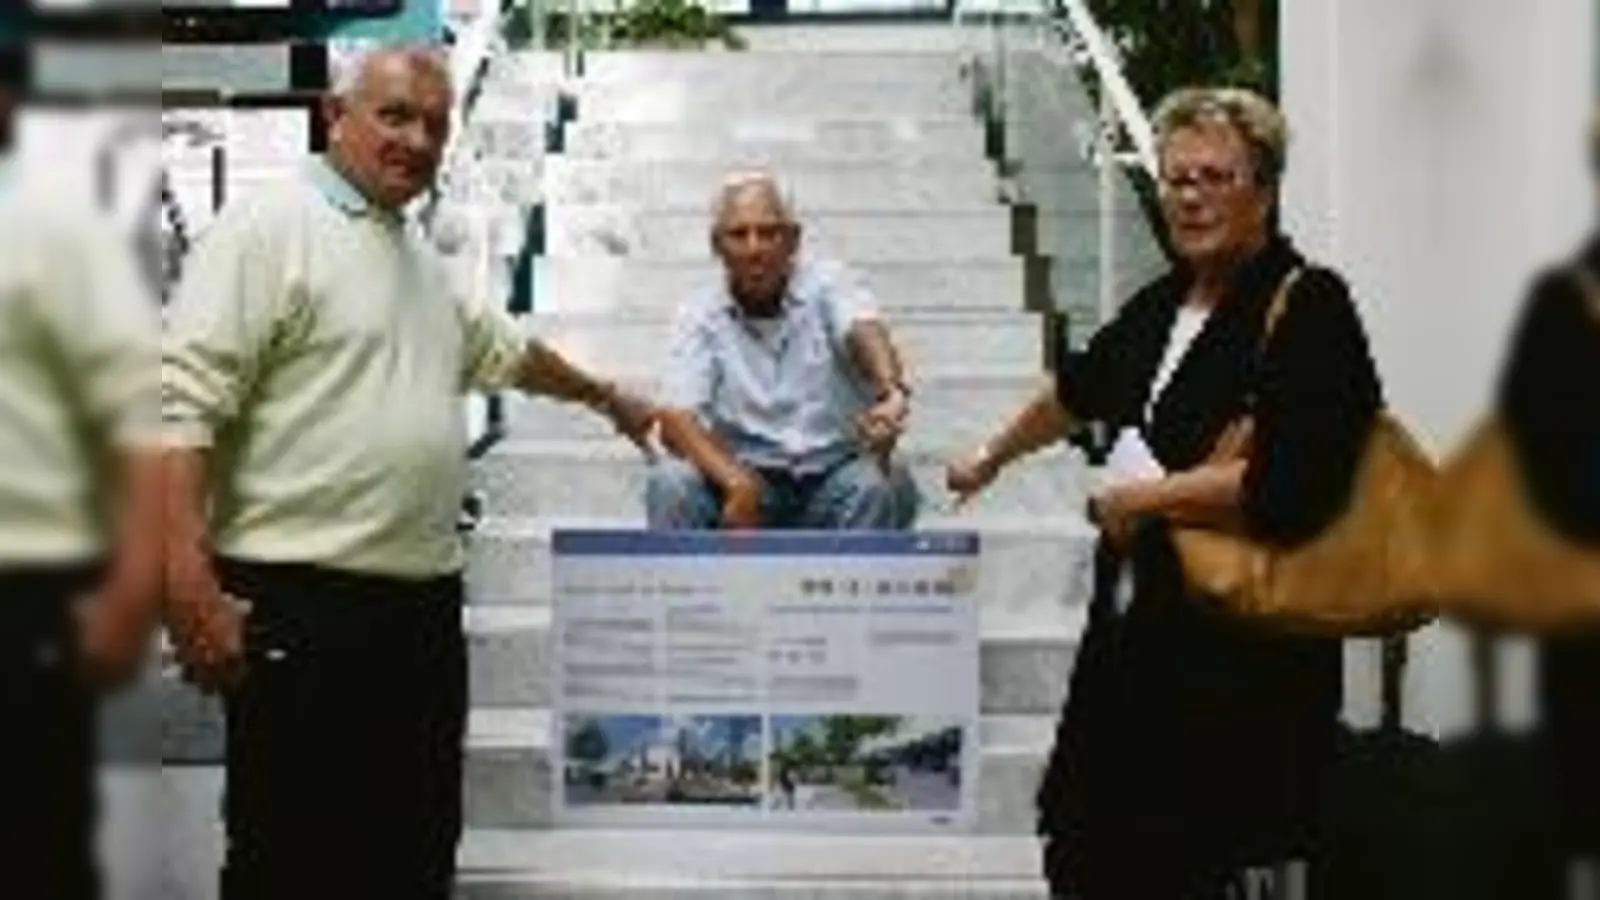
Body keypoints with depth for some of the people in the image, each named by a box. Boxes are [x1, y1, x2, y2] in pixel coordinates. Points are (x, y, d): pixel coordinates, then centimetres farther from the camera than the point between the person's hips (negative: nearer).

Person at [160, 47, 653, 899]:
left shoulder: (420, 255, 19)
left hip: (425, 605, 9)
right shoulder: (267, 228, -8)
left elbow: (502, 348, 38)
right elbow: (184, 405, -17)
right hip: (300, 610, -8)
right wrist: (192, 587, -26)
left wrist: (607, 398, 51)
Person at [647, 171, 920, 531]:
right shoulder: (702, 318, -1)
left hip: (832, 483, -1)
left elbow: (864, 332, -27)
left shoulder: (826, 287, -4)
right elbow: (675, 420, -13)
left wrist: (891, 392, -52)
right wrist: (736, 483, -34)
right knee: (670, 482, -26)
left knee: (882, 485, -31)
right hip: (749, 482, 1)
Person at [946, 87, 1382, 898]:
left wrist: (1141, 498, -12)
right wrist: (992, 458, 46)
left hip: (1239, 654, -8)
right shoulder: (1161, 305, 12)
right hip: (1133, 628, 8)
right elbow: (1080, 389, 32)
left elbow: (1288, 482, -24)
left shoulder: (1307, 308, -11)